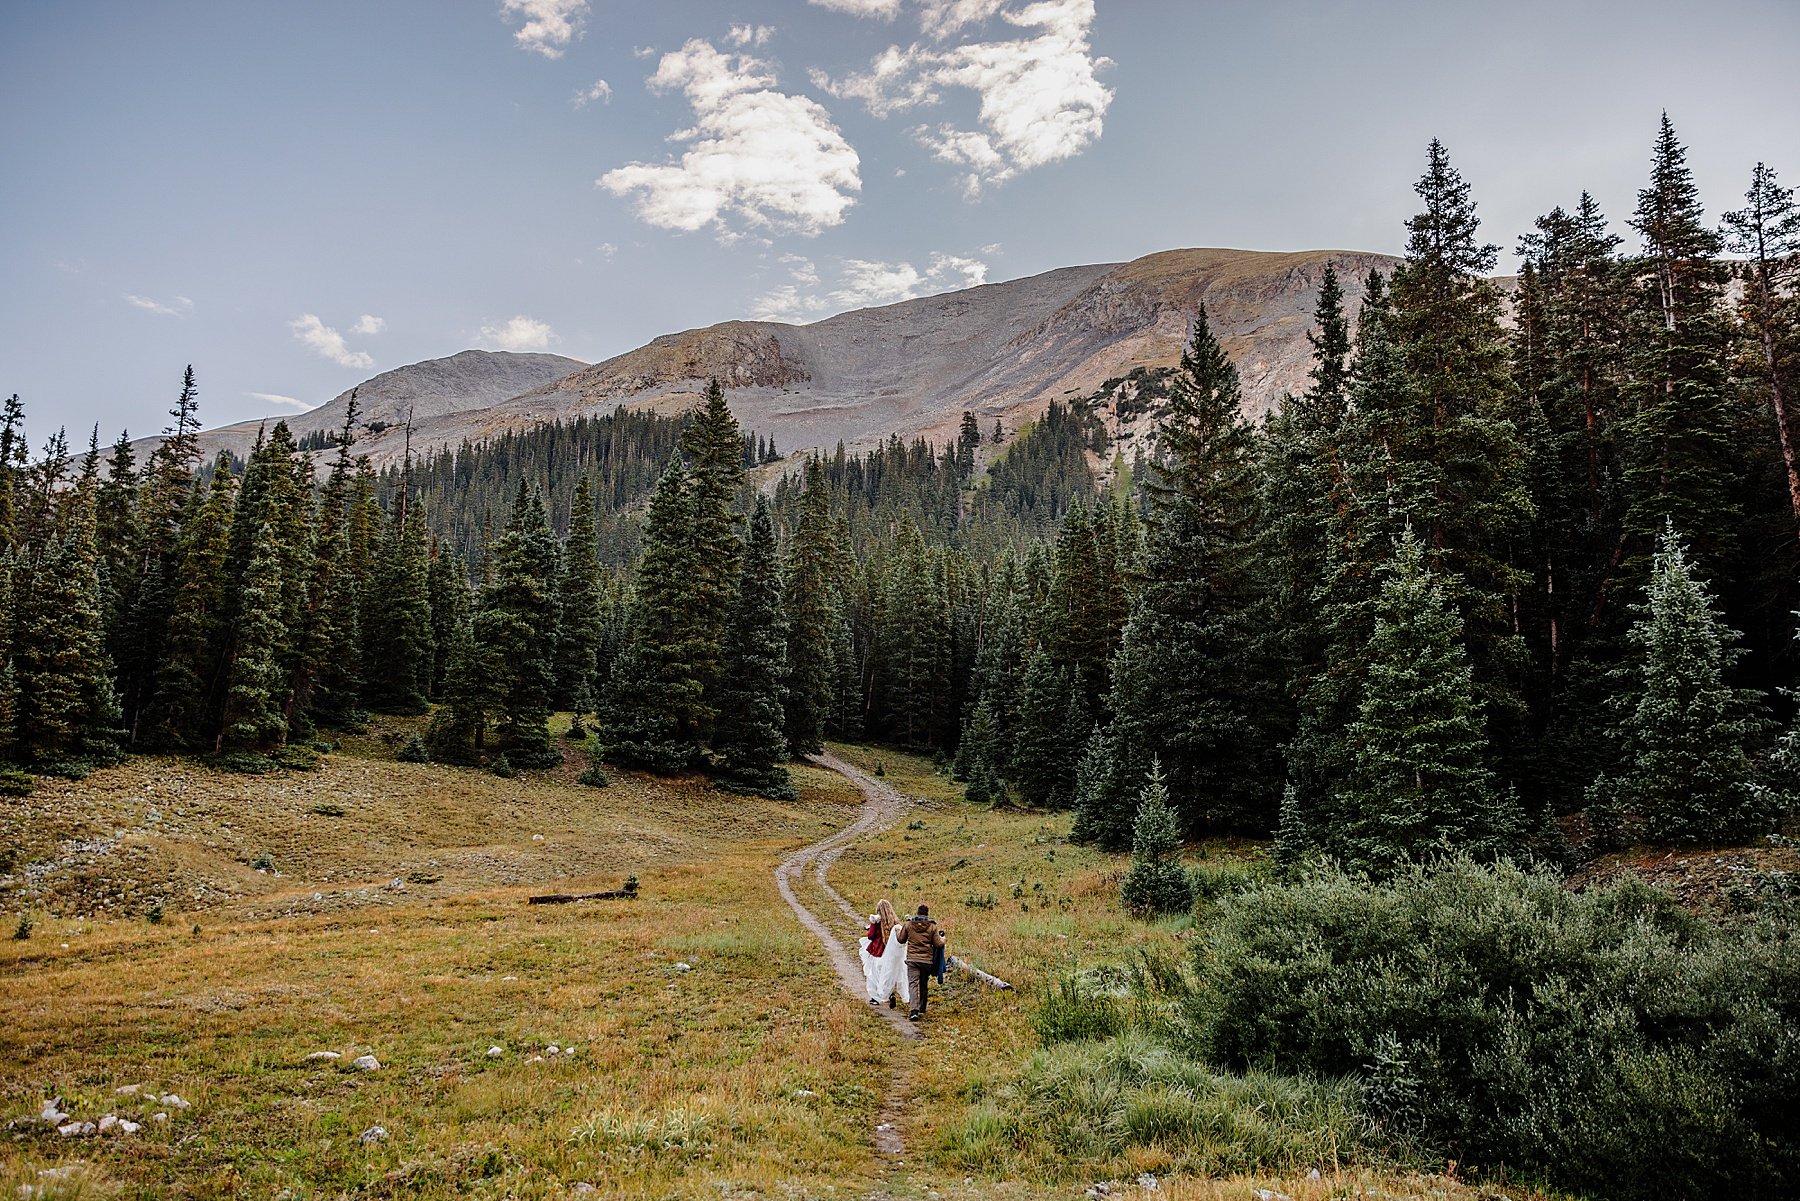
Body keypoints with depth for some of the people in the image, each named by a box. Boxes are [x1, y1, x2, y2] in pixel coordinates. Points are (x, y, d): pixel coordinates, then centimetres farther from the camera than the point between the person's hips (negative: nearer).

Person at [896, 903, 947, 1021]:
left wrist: (897, 932, 31)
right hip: (927, 960, 1)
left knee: (913, 984, -6)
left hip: (912, 959, -1)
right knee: (924, 985, 16)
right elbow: (938, 944, -2)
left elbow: (901, 939, 10)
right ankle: (921, 1010, 24)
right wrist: (943, 939, 20)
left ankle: (914, 1010, -22)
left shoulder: (908, 924, 0)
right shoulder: (932, 927, -2)